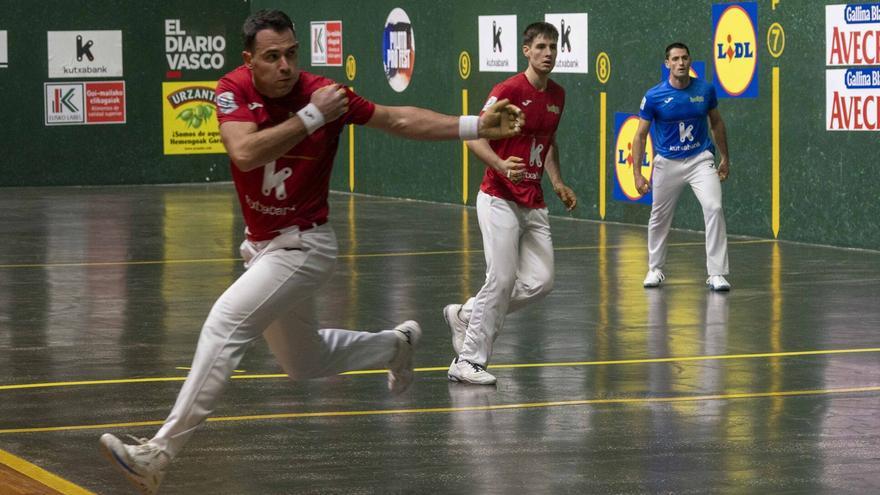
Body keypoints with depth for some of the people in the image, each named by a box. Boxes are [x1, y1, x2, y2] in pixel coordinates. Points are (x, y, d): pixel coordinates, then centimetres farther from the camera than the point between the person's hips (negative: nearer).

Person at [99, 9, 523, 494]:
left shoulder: (324, 93, -16)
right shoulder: (234, 88, -12)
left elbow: (399, 120, -2)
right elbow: (245, 153, -29)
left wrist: (477, 126, -5)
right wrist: (310, 117, -31)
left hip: (303, 245, -5)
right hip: (260, 245, 5)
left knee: (224, 323, -24)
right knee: (304, 362, 22)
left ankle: (160, 453, -25)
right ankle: (396, 344, 50)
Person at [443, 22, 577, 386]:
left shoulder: (557, 95, 11)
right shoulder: (508, 91, -11)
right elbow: (475, 137, -14)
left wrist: (558, 184, 16)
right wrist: (501, 165, -31)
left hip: (534, 204, 7)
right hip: (500, 201, -7)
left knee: (540, 281, 1)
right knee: (502, 279, -13)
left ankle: (465, 315, 19)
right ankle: (468, 362, -5)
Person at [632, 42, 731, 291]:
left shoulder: (705, 90, -5)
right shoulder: (653, 97, -10)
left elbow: (717, 123, 12)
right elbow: (640, 135, -3)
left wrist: (725, 158, 14)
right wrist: (637, 173, -8)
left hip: (700, 159, 0)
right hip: (667, 163, 0)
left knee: (714, 208, -19)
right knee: (659, 217, 11)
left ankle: (716, 273, -16)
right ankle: (655, 269, 35)